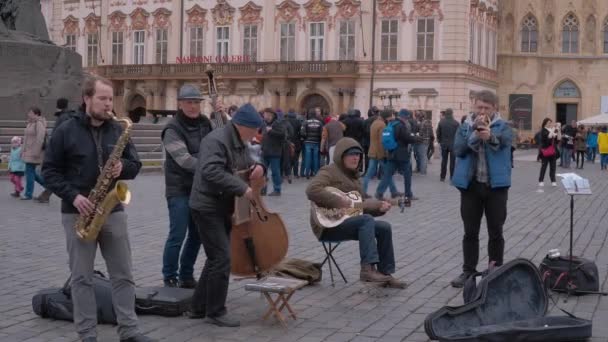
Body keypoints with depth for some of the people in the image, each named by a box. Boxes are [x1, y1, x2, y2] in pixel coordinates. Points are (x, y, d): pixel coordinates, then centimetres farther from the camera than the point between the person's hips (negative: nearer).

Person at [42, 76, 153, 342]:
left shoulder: (118, 130, 7)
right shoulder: (66, 131, -4)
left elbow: (135, 164, 12)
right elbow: (49, 170, -3)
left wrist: (123, 167, -12)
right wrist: (73, 196, -16)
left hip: (113, 211, 3)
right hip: (78, 213, -3)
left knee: (123, 274, 4)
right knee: (82, 277, 2)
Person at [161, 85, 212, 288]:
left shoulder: (205, 123, 9)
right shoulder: (172, 129, -12)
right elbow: (184, 159, -25)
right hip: (179, 190, -6)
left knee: (197, 235, 11)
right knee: (178, 235, -6)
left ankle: (186, 275, 24)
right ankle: (170, 278, 7)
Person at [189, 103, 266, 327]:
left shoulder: (239, 143, 12)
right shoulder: (216, 140, -19)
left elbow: (246, 165, 24)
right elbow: (211, 172, -33)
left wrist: (258, 168, 0)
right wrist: (243, 189, -31)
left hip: (223, 208, 10)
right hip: (208, 207, -10)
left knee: (216, 258, 14)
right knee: (222, 259, -10)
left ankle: (199, 308, 24)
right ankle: (215, 312, 2)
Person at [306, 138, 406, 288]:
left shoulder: (354, 176, 17)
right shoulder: (329, 172, -10)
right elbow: (312, 190, -29)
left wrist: (378, 206, 3)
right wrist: (339, 201, -30)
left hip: (348, 221, 9)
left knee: (384, 228, -3)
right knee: (367, 220, -29)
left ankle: (385, 273, 1)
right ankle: (368, 269, -34)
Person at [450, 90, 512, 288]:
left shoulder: (502, 126, 1)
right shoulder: (465, 127, 6)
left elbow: (505, 140, -23)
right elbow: (458, 150, -7)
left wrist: (490, 135, -45)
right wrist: (475, 133, -20)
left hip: (496, 185, -1)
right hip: (470, 185, 1)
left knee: (496, 232, 6)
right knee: (470, 232, 7)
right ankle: (468, 271, 15)